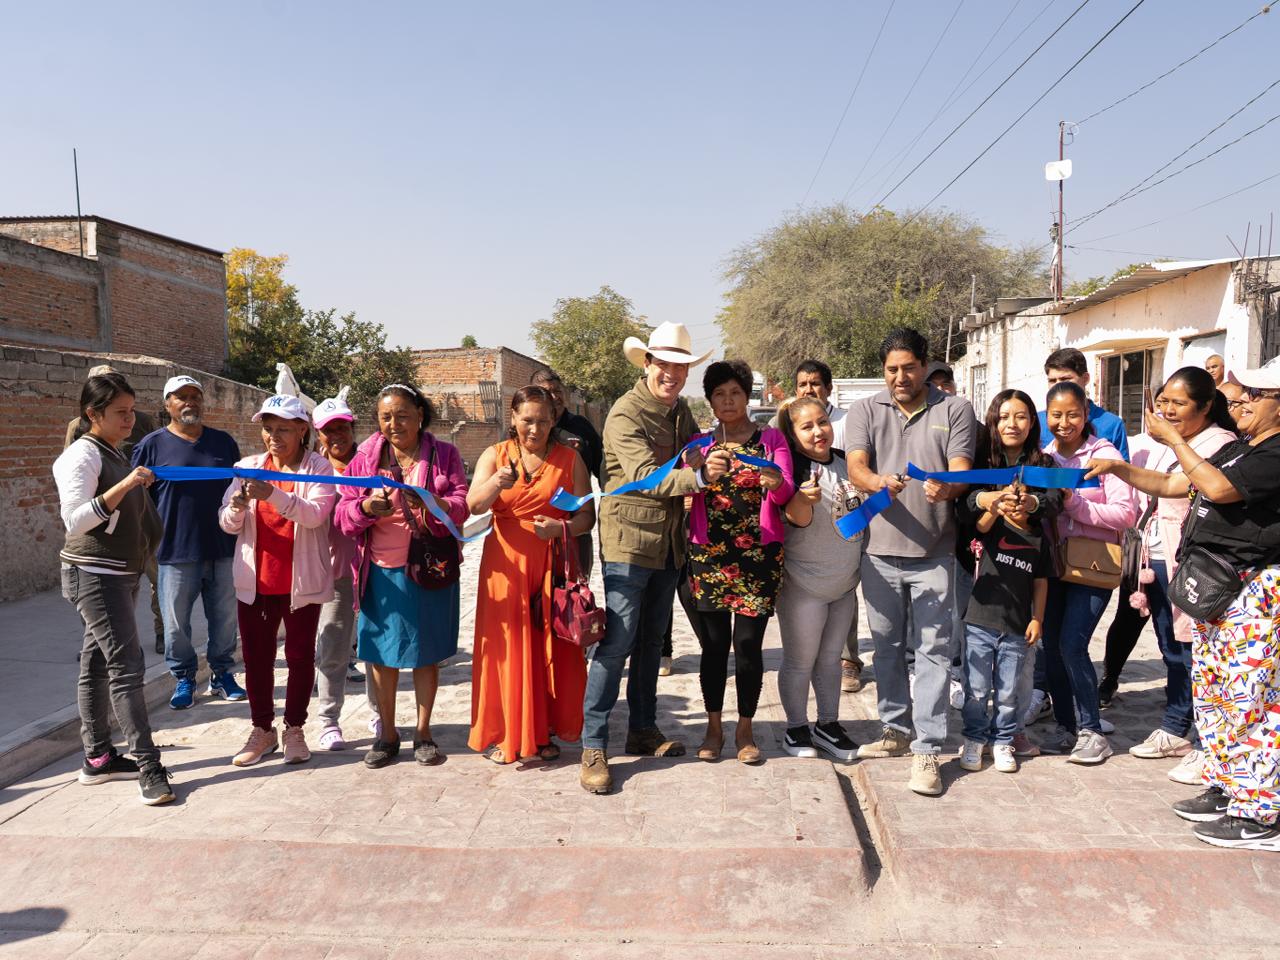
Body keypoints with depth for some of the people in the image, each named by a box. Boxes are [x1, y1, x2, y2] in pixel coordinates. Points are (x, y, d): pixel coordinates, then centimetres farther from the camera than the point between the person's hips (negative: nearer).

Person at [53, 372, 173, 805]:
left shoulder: (115, 455, 15)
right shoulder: (81, 455, -12)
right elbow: (74, 520, -22)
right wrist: (123, 486, -29)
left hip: (121, 574, 9)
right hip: (93, 574, -9)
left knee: (98, 662, 13)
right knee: (126, 664, -12)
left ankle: (98, 757, 20)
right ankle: (148, 767, -12)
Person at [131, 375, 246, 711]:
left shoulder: (224, 442, 9)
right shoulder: (152, 444, 1)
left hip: (224, 548, 2)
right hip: (177, 551, -2)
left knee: (225, 617, 9)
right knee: (176, 622, 5)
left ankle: (222, 673, 25)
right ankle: (184, 679, 22)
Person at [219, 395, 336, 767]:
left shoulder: (318, 468, -4)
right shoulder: (249, 467, 6)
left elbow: (315, 514, -21)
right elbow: (228, 524, 1)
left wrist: (272, 494, -34)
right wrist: (237, 507, -22)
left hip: (301, 581, -3)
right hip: (255, 581, 3)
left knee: (300, 656, 6)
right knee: (256, 656, 10)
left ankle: (294, 730, 21)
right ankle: (262, 730, 25)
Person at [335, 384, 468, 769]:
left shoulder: (444, 454, 2)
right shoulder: (365, 456, 5)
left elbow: (461, 506, -7)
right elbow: (344, 514, 1)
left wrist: (431, 503, -28)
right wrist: (366, 507, -22)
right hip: (381, 571, 1)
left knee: (427, 653, 8)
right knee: (382, 654, 7)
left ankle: (423, 732, 22)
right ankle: (387, 734, 23)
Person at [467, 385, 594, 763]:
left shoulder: (569, 458, 4)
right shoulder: (494, 455, 4)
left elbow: (587, 515, 0)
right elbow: (473, 506, -9)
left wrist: (561, 527, -20)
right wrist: (496, 483, -29)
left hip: (553, 566, 0)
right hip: (506, 566, 0)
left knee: (550, 649, 4)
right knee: (507, 650, 1)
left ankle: (544, 731, 20)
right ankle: (505, 734, 15)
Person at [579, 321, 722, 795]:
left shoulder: (679, 409, 9)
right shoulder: (625, 414, -15)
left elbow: (691, 451, 21)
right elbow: (646, 476, -26)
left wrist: (698, 457, -3)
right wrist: (698, 474, -41)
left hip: (668, 541, 8)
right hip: (629, 539, -8)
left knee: (651, 638, 16)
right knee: (617, 640, -9)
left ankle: (643, 730, 29)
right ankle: (593, 747, 0)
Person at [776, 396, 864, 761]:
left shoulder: (845, 461, 3)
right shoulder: (792, 466, -16)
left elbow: (863, 506, 19)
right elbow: (797, 518, -31)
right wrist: (805, 498, -49)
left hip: (845, 581, 7)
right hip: (804, 583, -6)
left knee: (830, 657, 17)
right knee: (800, 660, 5)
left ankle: (828, 724, 30)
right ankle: (796, 728, 21)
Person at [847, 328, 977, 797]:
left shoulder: (954, 410, 4)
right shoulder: (866, 410, 7)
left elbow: (961, 472, -7)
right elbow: (855, 466, -7)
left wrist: (946, 488, -31)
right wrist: (878, 482, -31)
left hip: (934, 551, -2)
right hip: (880, 548, 2)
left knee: (933, 649, -2)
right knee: (887, 646, 14)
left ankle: (927, 749, 5)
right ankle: (896, 730, 30)